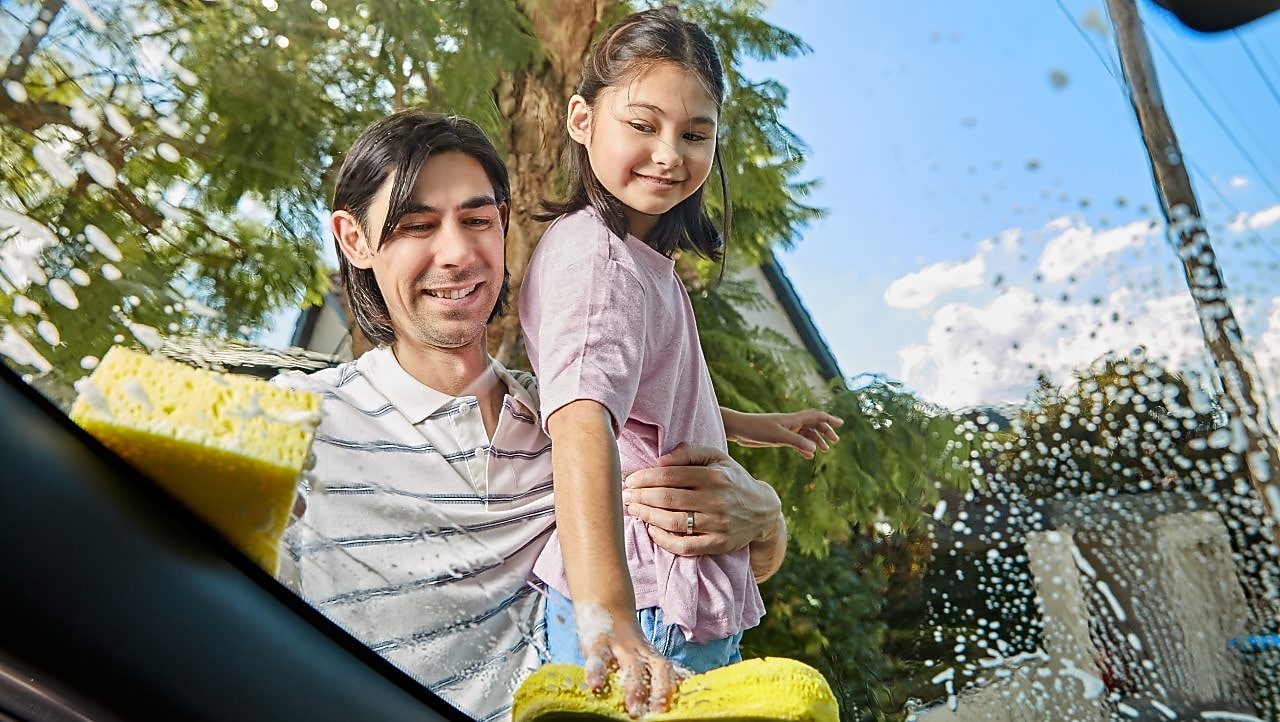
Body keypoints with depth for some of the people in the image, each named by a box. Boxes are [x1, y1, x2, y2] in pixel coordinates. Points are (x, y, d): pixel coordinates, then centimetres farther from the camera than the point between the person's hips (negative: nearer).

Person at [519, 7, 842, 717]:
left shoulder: (633, 254, 13)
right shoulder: (595, 257, -20)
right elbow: (582, 419, -37)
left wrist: (755, 426, 30)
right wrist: (603, 608, -48)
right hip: (649, 615, -9)